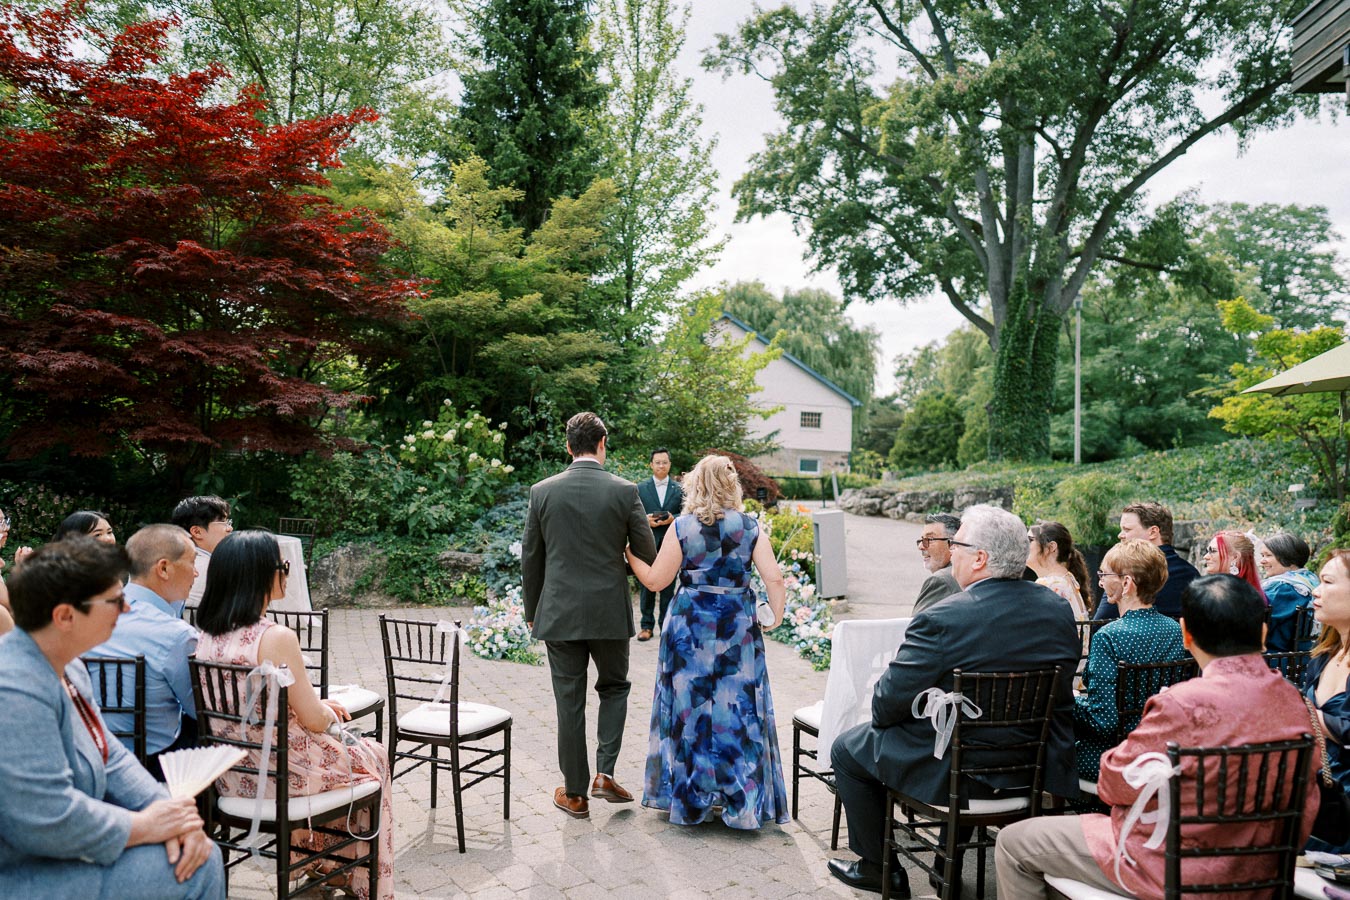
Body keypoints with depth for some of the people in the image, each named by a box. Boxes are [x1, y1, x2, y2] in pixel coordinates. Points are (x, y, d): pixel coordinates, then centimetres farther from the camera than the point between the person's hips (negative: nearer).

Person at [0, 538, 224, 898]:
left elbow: (110, 757, 9)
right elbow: (48, 822, -31)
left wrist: (167, 810, -6)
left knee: (201, 854, 5)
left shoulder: (68, 669, 6)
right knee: (198, 871, -13)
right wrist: (145, 825, -17)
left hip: (66, 849, 10)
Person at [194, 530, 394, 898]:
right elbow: (314, 719, -19)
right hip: (281, 774, -7)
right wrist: (329, 712, 3)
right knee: (372, 757, 20)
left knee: (337, 745, 32)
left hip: (232, 776, 7)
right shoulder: (277, 637, -26)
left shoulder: (205, 637, -3)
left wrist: (317, 705, 12)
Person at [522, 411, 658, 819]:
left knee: (569, 702, 9)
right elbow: (647, 554, -3)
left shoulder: (542, 491, -3)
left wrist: (532, 612, 14)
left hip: (560, 613, 1)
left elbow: (530, 558, 3)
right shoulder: (625, 491, -7)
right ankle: (605, 773, 10)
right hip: (610, 612, -1)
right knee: (614, 687, 21)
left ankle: (575, 793, 19)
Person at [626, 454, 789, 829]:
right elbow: (774, 579, -8)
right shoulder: (749, 527, -2)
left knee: (690, 707, 11)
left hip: (690, 627, 0)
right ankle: (741, 803, 14)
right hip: (738, 627, 1)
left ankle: (692, 798, 22)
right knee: (738, 707, 8)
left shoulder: (682, 527, -5)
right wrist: (776, 617, 4)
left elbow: (655, 579, -2)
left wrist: (629, 554, 11)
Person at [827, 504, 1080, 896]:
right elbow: (1060, 689, 9)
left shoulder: (942, 620, -25)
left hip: (954, 773, -6)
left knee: (847, 749, 15)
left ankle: (878, 867, 28)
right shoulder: (1058, 609, -5)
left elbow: (889, 703, -20)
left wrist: (881, 710, 3)